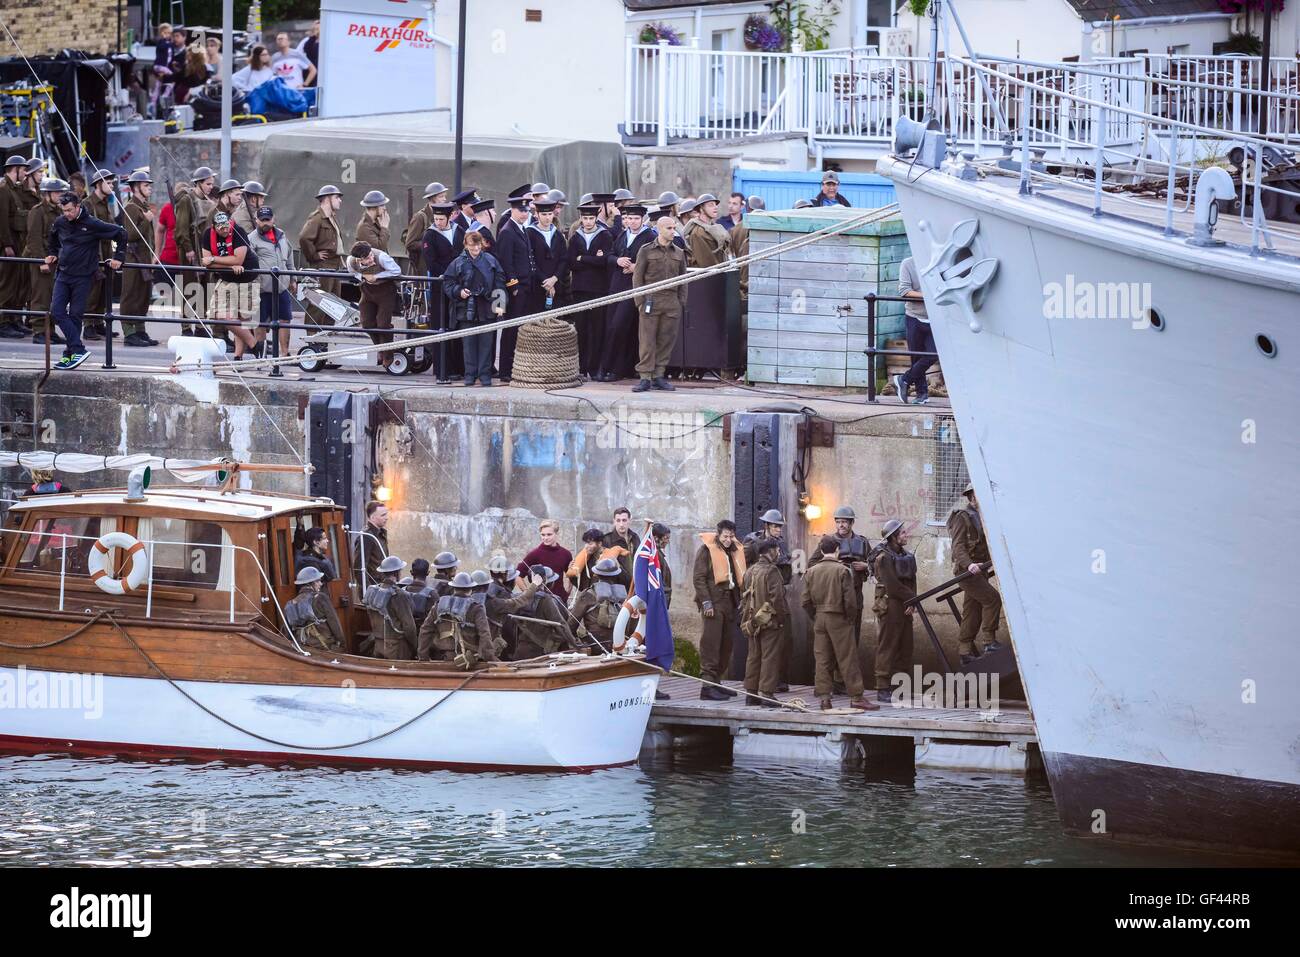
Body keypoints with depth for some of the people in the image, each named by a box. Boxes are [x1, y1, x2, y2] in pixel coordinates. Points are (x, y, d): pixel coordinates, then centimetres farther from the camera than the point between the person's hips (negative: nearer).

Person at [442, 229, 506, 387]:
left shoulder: (491, 261, 7)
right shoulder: (458, 263, 4)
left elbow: (500, 282, 7)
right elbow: (447, 284, 6)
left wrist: (499, 304, -1)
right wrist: (459, 292, -13)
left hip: (487, 309, 0)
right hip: (466, 309, 0)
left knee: (486, 343, 0)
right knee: (469, 343, 1)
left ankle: (485, 375, 7)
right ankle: (470, 375, 8)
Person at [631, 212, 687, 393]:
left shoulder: (679, 253, 12)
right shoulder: (646, 251, 2)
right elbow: (637, 277, 2)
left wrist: (682, 302, 7)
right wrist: (640, 301, -6)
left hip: (672, 303, 3)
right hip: (651, 301, -3)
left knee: (666, 341, 3)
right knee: (647, 340, -5)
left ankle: (658, 376, 10)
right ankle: (645, 377, -5)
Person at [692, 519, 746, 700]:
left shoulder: (734, 552, 17)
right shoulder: (706, 550, -4)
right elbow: (698, 577, -9)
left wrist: (739, 602, 13)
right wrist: (706, 602, -16)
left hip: (730, 602, 7)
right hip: (713, 602, -7)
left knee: (727, 643, 8)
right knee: (711, 643, -10)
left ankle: (716, 681, 17)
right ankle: (707, 684, -13)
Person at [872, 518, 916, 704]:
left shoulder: (905, 556, 16)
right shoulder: (884, 557, -9)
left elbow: (911, 581, 12)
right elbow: (892, 586, -15)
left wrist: (912, 602, -2)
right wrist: (912, 597, -8)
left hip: (905, 608, 8)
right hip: (890, 607, -8)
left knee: (905, 648, 8)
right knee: (887, 647, -7)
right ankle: (883, 690, -6)